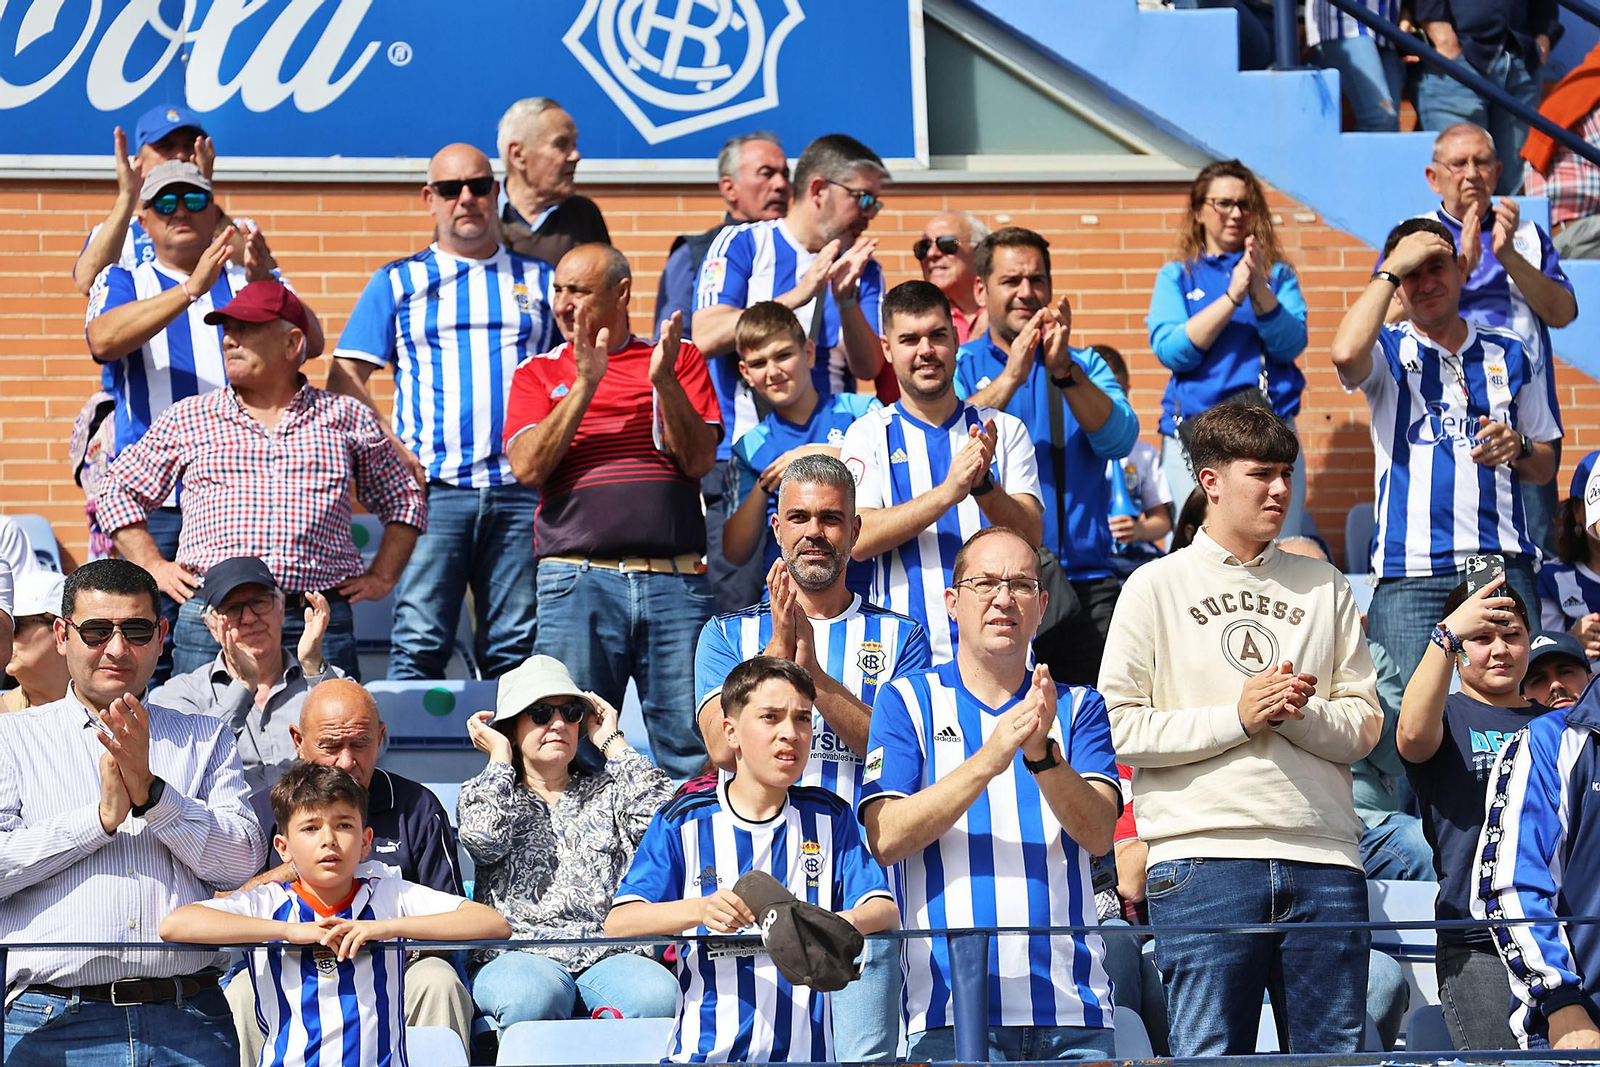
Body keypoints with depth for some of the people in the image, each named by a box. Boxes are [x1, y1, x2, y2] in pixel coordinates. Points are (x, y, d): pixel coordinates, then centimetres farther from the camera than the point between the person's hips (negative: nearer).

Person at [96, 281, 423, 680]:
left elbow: (405, 502, 23)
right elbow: (119, 493, 20)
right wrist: (155, 568, 9)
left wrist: (381, 579, 12)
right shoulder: (187, 419, 15)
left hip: (319, 626, 0)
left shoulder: (346, 419, 15)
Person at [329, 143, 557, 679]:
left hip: (522, 490, 1)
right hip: (433, 490, -1)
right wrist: (389, 449, -6)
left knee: (518, 650, 1)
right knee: (419, 644, -9)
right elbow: (344, 378, 8)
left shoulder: (540, 280, 16)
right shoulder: (398, 283, 13)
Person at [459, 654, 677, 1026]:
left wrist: (612, 742, 12)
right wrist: (500, 755, 7)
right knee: (531, 995, -38)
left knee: (658, 995, -32)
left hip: (609, 955, 2)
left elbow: (660, 814, 0)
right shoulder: (484, 795, 18)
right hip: (521, 956, -2)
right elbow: (484, 839, -7)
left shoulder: (605, 793, 23)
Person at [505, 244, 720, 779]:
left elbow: (700, 461, 3)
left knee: (691, 748, -3)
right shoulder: (539, 373, 14)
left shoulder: (680, 359, 13)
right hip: (577, 580, 0)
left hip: (675, 579, 0)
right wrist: (585, 384, -9)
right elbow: (528, 468, -2)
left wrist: (665, 382, -11)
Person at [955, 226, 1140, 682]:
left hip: (1085, 584, 2)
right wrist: (1012, 376, -22)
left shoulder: (1085, 367, 14)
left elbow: (1118, 439, -5)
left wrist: (1063, 370, -20)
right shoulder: (959, 366, 9)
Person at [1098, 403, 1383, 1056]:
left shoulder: (1324, 587, 17)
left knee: (1337, 1056, 1)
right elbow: (1121, 728, -3)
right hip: (1203, 856, -3)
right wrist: (1237, 717, -9)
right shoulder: (1157, 586, 7)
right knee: (1211, 1055, -5)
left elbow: (1364, 727, 11)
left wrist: (1303, 714, -8)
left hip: (1323, 856, 3)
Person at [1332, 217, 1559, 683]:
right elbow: (1346, 353, -18)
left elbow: (1546, 465, 23)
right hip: (1409, 571, -2)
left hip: (1504, 562, 2)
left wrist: (1517, 448, -1)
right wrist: (1393, 269, -8)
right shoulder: (1388, 351, 9)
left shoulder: (1506, 353, 17)